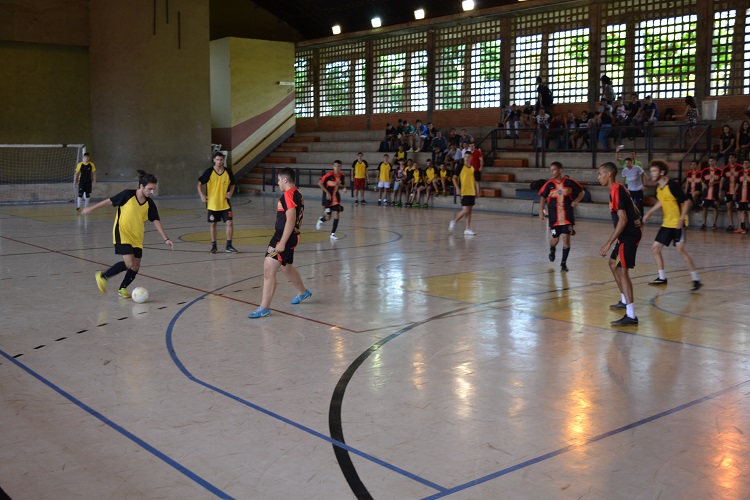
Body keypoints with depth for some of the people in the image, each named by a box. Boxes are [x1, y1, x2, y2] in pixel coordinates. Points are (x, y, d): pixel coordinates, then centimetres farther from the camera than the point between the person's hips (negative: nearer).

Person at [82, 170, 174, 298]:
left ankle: (122, 288, 28)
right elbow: (109, 201, -1)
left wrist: (166, 239, -5)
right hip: (122, 233, -5)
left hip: (137, 237, 5)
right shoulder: (128, 195, -13)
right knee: (129, 263, -19)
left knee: (136, 267, 3)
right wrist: (91, 208, 6)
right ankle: (102, 276, 1)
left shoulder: (149, 204, -1)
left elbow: (156, 221, 1)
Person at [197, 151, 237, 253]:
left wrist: (230, 193, -5)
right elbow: (200, 184, 0)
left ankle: (228, 246, 1)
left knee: (229, 223, -8)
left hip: (225, 204, 1)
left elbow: (232, 184, 13)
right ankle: (213, 245, 23)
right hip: (212, 204, -1)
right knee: (213, 224, 9)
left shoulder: (228, 172, -2)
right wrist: (202, 195, -14)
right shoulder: (209, 172, -7)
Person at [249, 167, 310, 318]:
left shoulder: (289, 194, -17)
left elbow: (291, 220, -24)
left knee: (269, 270, -13)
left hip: (284, 237, -11)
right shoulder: (297, 193, 13)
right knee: (286, 267, 29)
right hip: (291, 236, 11)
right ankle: (303, 292, 50)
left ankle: (264, 308, -12)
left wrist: (282, 243, -24)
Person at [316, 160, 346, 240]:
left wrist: (343, 188, -10)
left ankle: (333, 234, 5)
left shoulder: (342, 176, -2)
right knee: (328, 217, -3)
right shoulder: (329, 175, -18)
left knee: (336, 215, -4)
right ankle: (321, 220, 35)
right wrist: (327, 192, -17)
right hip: (328, 197, -4)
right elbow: (320, 183, -13)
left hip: (336, 197, 4)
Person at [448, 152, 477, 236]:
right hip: (464, 192, -6)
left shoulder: (473, 168, 12)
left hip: (471, 192, 6)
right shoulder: (461, 167, -5)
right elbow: (454, 178, -6)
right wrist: (457, 188, -18)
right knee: (465, 210, -12)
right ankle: (454, 221, 10)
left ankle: (468, 229, 8)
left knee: (469, 211, 5)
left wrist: (476, 191, 19)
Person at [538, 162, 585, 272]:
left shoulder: (569, 182, -5)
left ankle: (563, 263, 8)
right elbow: (543, 197, 8)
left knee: (566, 238, -5)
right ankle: (552, 250, 42)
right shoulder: (549, 184, -3)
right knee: (555, 239, 5)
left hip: (567, 216, -1)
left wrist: (576, 201, -10)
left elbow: (581, 192, 7)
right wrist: (541, 211, 1)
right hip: (554, 217, 1)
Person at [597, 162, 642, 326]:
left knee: (622, 270, -14)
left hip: (628, 235, -11)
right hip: (629, 233, 11)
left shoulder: (616, 191, -18)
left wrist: (608, 243, -26)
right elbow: (634, 212, 20)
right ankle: (625, 301, 37)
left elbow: (623, 220, -25)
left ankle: (631, 316, -17)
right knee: (613, 264, 23)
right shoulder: (619, 189, 13)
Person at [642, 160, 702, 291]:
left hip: (678, 223, -9)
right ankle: (662, 278, 22)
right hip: (667, 223, 9)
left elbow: (687, 202, -19)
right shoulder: (658, 187, 6)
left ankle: (696, 279, -11)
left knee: (680, 249, -20)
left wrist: (681, 219, -26)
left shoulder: (672, 185, -18)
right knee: (655, 248, 8)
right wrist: (649, 213, 26)